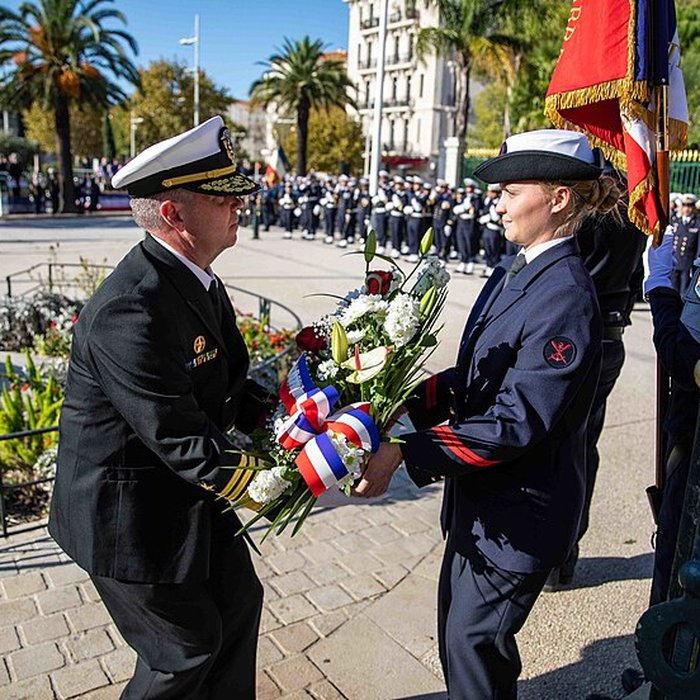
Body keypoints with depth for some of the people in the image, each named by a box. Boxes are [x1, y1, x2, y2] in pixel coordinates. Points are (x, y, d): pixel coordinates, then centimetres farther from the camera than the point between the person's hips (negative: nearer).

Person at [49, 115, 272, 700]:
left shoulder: (196, 279, 0)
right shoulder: (131, 310, -31)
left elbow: (232, 386, 5)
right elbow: (184, 443, -31)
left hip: (186, 495, 9)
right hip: (129, 515, -9)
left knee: (239, 601, 22)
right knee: (187, 648, 10)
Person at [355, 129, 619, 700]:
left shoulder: (565, 298, -24)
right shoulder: (513, 272, 4)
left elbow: (517, 423, -29)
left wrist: (406, 452, -30)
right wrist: (407, 402, -4)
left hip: (521, 511, -8)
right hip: (480, 498, 9)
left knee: (474, 642, 10)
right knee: (456, 627, 24)